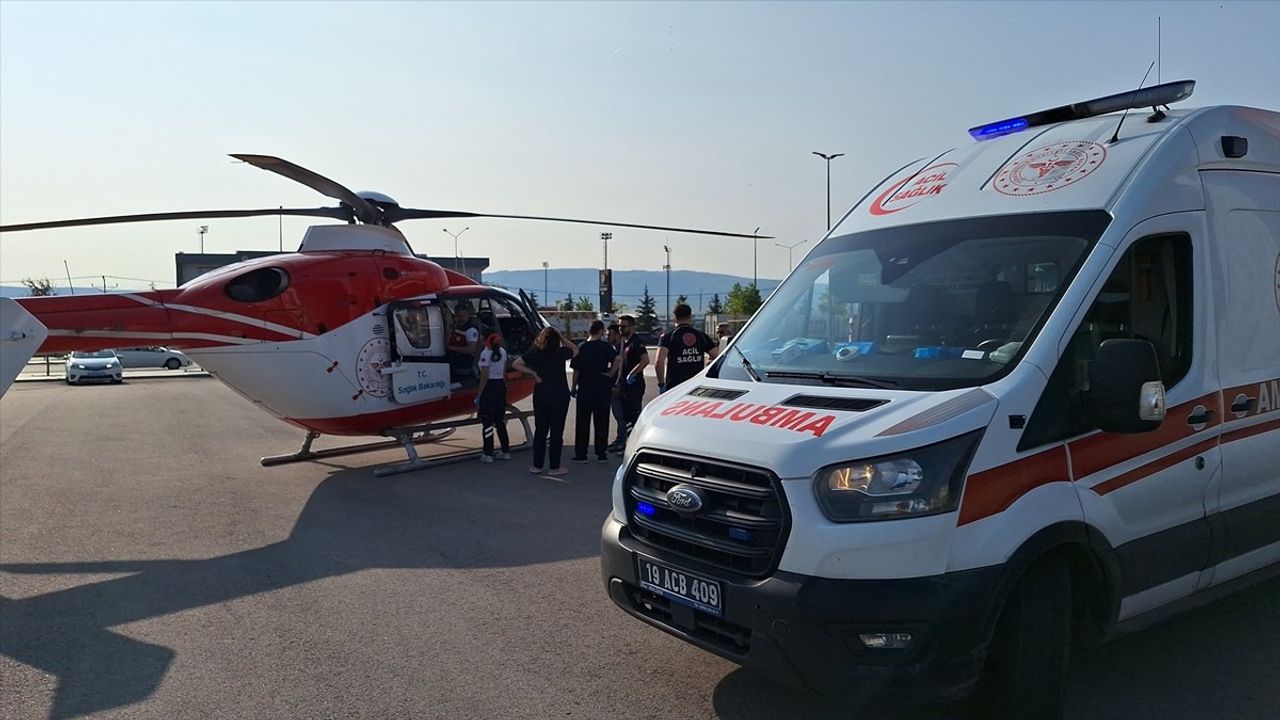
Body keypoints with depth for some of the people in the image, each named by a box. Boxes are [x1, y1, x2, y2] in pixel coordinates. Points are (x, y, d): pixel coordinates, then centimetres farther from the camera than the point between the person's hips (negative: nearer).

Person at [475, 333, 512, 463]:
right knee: (500, 421, 16)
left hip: (489, 386, -7)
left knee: (487, 422, 0)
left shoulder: (486, 353, -15)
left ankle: (488, 454, 2)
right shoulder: (502, 351, 7)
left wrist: (479, 394, -13)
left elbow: (484, 376, -17)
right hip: (501, 385, 7)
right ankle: (506, 451, 19)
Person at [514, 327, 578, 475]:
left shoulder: (535, 353, -2)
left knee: (540, 430, 12)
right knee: (556, 431, 3)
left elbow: (517, 364, -6)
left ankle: (537, 465, 16)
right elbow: (575, 350, 11)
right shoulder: (561, 352, -8)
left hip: (540, 395, 3)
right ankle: (554, 467, 6)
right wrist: (563, 339, 4)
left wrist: (533, 373, -2)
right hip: (559, 395, -3)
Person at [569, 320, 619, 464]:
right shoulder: (606, 347, -3)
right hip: (602, 388, 0)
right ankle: (601, 454, 10)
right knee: (601, 422, 7)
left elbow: (576, 370, 0)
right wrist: (610, 374, -9)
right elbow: (617, 359, -21)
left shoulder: (581, 348, 0)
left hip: (584, 388, 0)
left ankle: (580, 454, 7)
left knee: (582, 422, 6)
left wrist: (574, 387, 8)